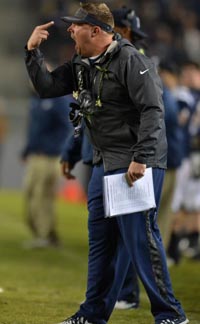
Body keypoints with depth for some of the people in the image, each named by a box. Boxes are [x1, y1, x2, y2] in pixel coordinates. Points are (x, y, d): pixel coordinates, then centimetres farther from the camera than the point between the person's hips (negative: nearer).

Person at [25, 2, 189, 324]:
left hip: (138, 165, -9)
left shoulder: (130, 61, -15)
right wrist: (33, 52, 2)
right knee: (100, 239, 13)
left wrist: (140, 159, -25)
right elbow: (47, 87, 15)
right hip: (105, 164, 9)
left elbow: (153, 111, -20)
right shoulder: (81, 65, 11)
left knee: (140, 237, -9)